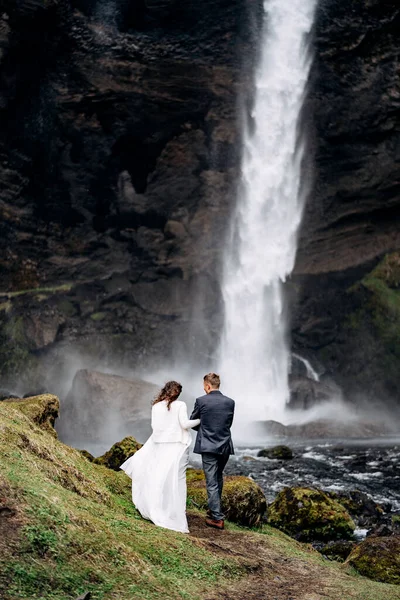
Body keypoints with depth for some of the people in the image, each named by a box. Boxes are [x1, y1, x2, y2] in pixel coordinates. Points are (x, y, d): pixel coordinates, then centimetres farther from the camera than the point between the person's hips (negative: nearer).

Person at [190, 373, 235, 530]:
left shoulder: (201, 401, -9)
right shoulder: (230, 402, 1)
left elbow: (192, 421, 5)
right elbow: (229, 423, 11)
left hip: (208, 446, -4)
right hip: (225, 446, 4)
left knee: (212, 482, 0)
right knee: (218, 479, 22)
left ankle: (217, 518, -2)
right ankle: (214, 509, 34)